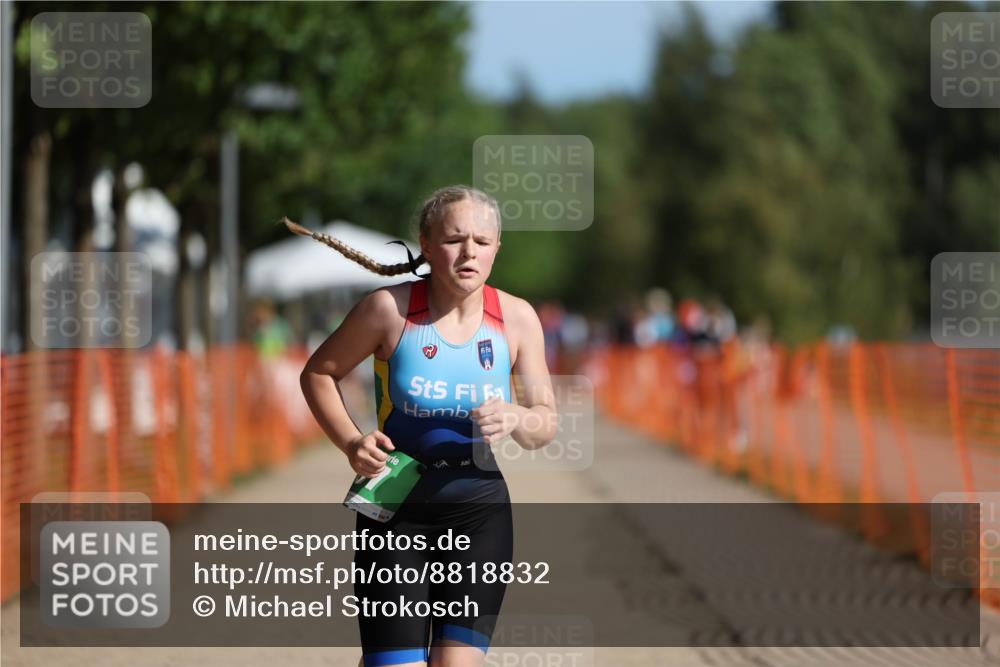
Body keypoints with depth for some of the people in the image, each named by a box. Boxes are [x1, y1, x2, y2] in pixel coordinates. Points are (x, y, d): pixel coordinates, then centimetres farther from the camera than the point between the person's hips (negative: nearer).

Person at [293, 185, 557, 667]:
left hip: (479, 509, 2)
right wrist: (351, 442, -11)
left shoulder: (516, 318, -2)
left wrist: (515, 419, -19)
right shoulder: (389, 308, -9)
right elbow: (318, 373, 4)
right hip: (396, 506, -2)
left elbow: (545, 425, 5)